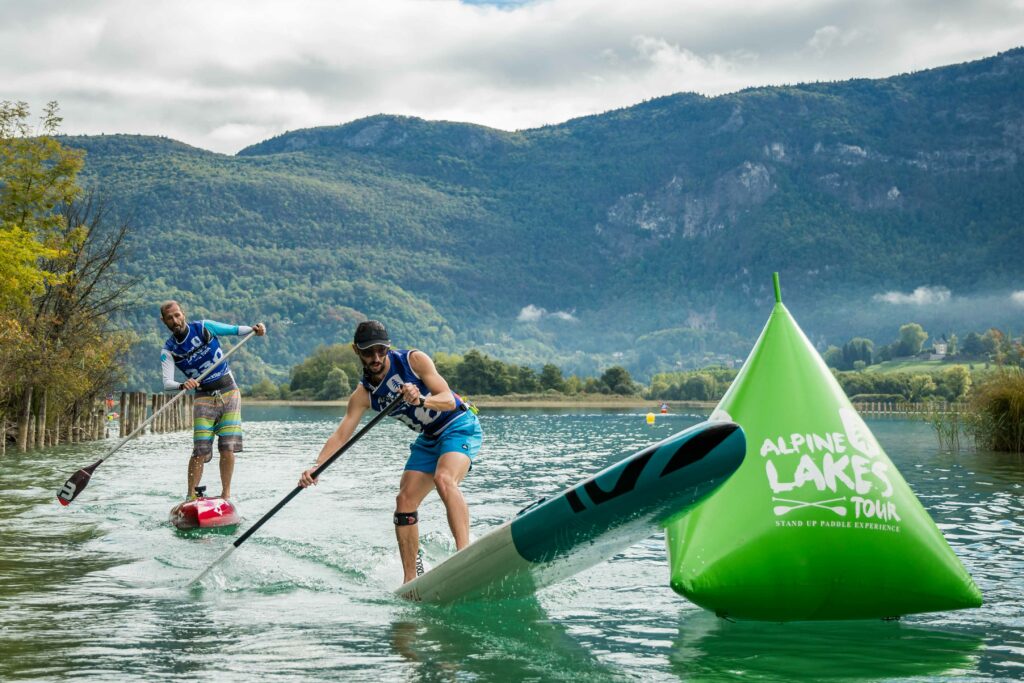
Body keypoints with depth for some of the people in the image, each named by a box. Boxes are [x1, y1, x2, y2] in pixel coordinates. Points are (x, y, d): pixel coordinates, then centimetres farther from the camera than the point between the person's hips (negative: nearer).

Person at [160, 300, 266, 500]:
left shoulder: (204, 327, -2)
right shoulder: (168, 350, -3)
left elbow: (234, 329, 9)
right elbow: (167, 382, -15)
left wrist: (253, 329, -11)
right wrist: (182, 385, -37)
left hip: (229, 392, 0)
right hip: (204, 398, 0)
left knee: (228, 448, -6)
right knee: (200, 451, -10)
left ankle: (226, 494, 3)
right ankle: (190, 496, -2)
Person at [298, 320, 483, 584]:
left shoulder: (414, 359, -17)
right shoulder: (363, 393, -4)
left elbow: (449, 400, -22)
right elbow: (341, 434, -11)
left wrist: (423, 400, -43)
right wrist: (316, 466, -27)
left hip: (460, 426, -6)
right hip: (428, 439, 6)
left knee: (444, 479, -33)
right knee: (405, 502, -3)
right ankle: (411, 580, 5)